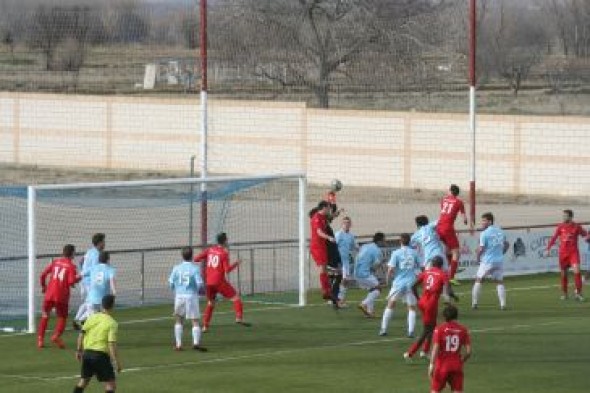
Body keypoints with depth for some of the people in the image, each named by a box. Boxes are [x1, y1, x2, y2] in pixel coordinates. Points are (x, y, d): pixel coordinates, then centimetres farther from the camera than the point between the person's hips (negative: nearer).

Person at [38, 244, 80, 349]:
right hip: (62, 296, -3)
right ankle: (56, 335, -15)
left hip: (50, 294, 3)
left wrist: (43, 286, 22)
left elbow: (43, 274, 6)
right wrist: (78, 278, 6)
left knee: (45, 316, 18)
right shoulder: (71, 266, -4)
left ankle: (40, 339, 12)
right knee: (62, 317, 10)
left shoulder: (55, 262, 9)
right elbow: (71, 282, -14)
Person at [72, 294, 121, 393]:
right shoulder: (112, 323, -10)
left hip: (87, 352, 6)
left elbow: (81, 334, 7)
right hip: (101, 354, -6)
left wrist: (79, 350, 19)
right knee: (111, 385, -1)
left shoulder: (92, 317, 5)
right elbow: (111, 344, -16)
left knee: (83, 381, 20)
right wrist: (117, 362, -12)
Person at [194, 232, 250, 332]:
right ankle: (239, 318, -16)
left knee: (211, 303, 21)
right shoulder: (224, 253, -8)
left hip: (208, 282, 5)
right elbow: (227, 270, -12)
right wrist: (236, 263, 1)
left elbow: (196, 259, 4)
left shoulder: (209, 250, 7)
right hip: (219, 281, -5)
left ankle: (205, 326, 17)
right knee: (235, 297, 1)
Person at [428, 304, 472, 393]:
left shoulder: (439, 329, -7)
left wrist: (431, 365, -11)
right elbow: (468, 351, 0)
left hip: (442, 365, -2)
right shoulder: (463, 330, 1)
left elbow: (435, 349, -13)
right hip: (457, 366, 2)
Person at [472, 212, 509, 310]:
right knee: (499, 282, 14)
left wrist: (478, 258, 3)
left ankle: (474, 303, 8)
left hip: (487, 261, -5)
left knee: (478, 280, 10)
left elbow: (481, 249, -14)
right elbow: (507, 244, 18)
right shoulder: (500, 232, 8)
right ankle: (503, 304, 5)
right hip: (499, 261, 5)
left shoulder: (484, 233, -12)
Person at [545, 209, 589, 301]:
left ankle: (578, 293, -13)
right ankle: (564, 294, 20)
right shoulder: (560, 227, 5)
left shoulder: (576, 227, -1)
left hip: (573, 252, -2)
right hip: (563, 253, 2)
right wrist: (548, 249, 4)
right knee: (563, 273, 7)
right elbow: (554, 238, 10)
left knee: (577, 271, -18)